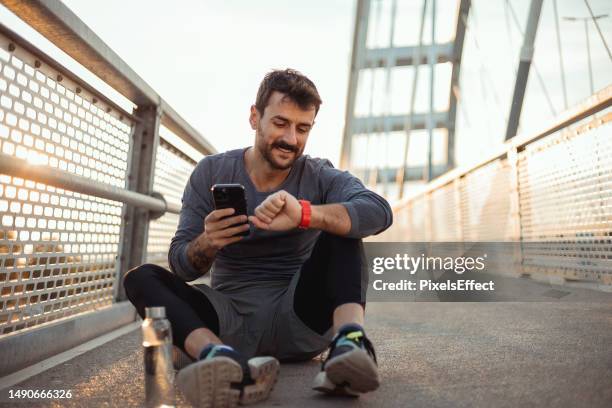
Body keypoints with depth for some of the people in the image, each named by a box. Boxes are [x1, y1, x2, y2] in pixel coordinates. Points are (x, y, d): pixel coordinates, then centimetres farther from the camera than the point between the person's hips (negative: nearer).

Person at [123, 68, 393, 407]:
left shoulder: (321, 177, -1)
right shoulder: (211, 172, 2)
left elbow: (380, 212, -21)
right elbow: (181, 266, -1)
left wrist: (304, 214, -38)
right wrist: (206, 244, -25)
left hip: (299, 319, -1)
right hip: (232, 321, 2)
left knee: (340, 229, -15)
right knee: (141, 277, -18)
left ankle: (350, 341, -37)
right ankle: (224, 359, -44)